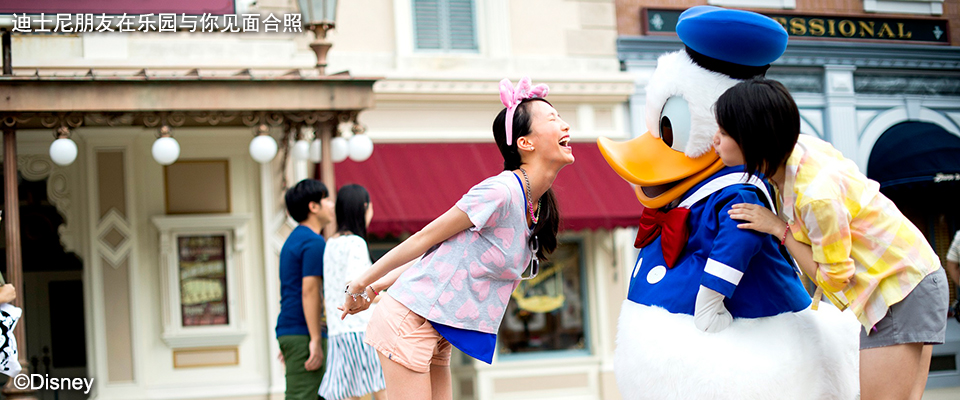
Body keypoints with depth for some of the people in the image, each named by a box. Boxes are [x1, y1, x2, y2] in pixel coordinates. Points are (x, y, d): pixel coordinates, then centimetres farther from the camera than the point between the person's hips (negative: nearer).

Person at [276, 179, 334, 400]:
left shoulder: (293, 240, 20)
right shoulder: (314, 242, -11)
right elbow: (309, 292, -18)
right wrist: (315, 341, -20)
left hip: (288, 331, 10)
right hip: (304, 334, -10)